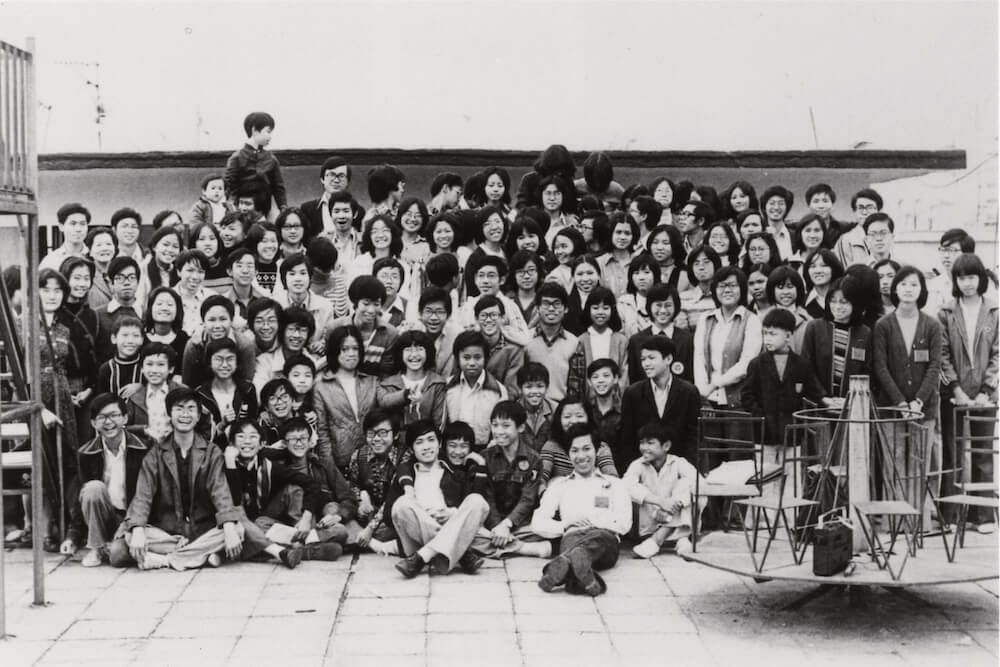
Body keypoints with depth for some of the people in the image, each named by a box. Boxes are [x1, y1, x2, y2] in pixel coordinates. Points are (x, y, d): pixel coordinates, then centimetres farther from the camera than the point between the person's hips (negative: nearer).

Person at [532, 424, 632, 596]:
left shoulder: (615, 485, 26)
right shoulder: (560, 485, 29)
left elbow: (624, 524, 9)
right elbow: (538, 523, 15)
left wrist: (592, 521, -3)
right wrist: (566, 525, -3)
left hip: (606, 540, -1)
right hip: (572, 537, 1)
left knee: (599, 536, -39)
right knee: (571, 539, -38)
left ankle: (561, 564, -70)